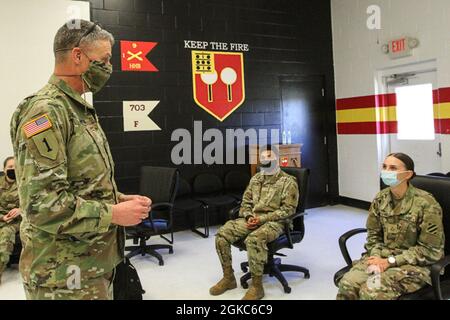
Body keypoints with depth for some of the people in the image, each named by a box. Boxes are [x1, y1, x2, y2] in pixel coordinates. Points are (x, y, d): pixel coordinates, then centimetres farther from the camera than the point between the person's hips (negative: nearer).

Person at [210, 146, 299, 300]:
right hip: (252, 219, 6)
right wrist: (249, 216, -6)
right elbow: (246, 202, 18)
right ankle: (228, 277, -1)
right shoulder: (255, 179, 17)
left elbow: (288, 209, -9)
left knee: (254, 239, -38)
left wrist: (262, 219, -17)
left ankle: (257, 286, -23)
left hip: (274, 222, -6)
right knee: (222, 234, -15)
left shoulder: (288, 181, -2)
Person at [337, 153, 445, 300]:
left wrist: (390, 261, -17)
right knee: (347, 285, -21)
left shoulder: (426, 203, -15)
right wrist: (376, 257, -11)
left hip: (414, 264, -4)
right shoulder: (380, 198, 2)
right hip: (382, 256, 5)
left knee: (371, 292, -28)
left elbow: (430, 250, -13)